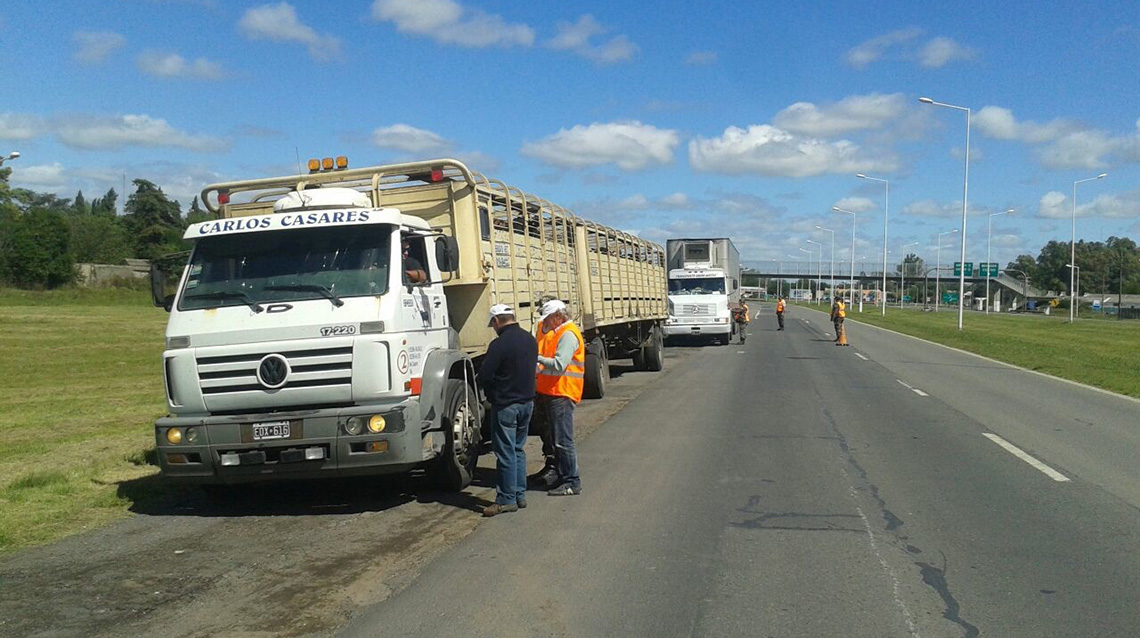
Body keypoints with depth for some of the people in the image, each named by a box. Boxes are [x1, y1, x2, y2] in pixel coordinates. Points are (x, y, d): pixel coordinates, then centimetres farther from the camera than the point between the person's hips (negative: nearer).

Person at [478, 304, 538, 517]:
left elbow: (484, 376, -16)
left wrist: (491, 395, 2)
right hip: (527, 401, 8)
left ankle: (507, 499, 5)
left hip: (505, 405, -8)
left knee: (505, 453, 0)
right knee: (518, 450, 17)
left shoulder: (499, 344, -19)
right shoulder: (530, 340, 5)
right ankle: (520, 495, 21)